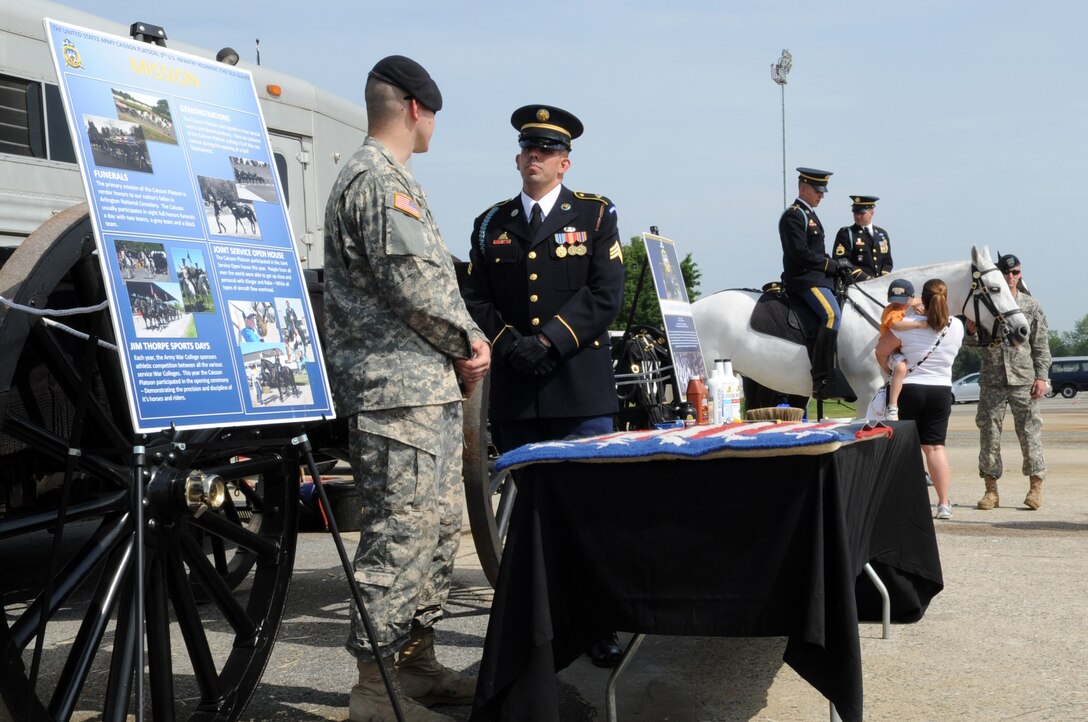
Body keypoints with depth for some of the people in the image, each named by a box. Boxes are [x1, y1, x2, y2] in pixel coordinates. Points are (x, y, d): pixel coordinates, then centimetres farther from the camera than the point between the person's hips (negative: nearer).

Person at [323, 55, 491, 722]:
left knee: (439, 524, 15)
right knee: (402, 530, -9)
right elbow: (412, 280, -20)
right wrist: (468, 342, -7)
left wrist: (466, 343, 10)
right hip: (398, 390, -11)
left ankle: (418, 663, 24)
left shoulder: (389, 177, 23)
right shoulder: (379, 178, -11)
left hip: (428, 388, 11)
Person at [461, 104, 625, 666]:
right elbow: (476, 299, 10)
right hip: (514, 390, 3)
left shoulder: (596, 215, 7)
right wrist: (507, 344, -8)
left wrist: (550, 342, -13)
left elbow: (605, 296, -3)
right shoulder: (491, 224, 16)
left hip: (581, 389, -2)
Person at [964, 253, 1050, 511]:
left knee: (1029, 431, 0)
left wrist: (1041, 376, -5)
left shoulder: (1031, 306, 5)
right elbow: (973, 342, 10)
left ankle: (1036, 486, 10)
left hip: (1023, 379, -1)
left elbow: (1041, 345, 4)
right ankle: (991, 490, 9)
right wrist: (972, 331, -12)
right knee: (989, 432, 2)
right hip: (992, 380, 1)